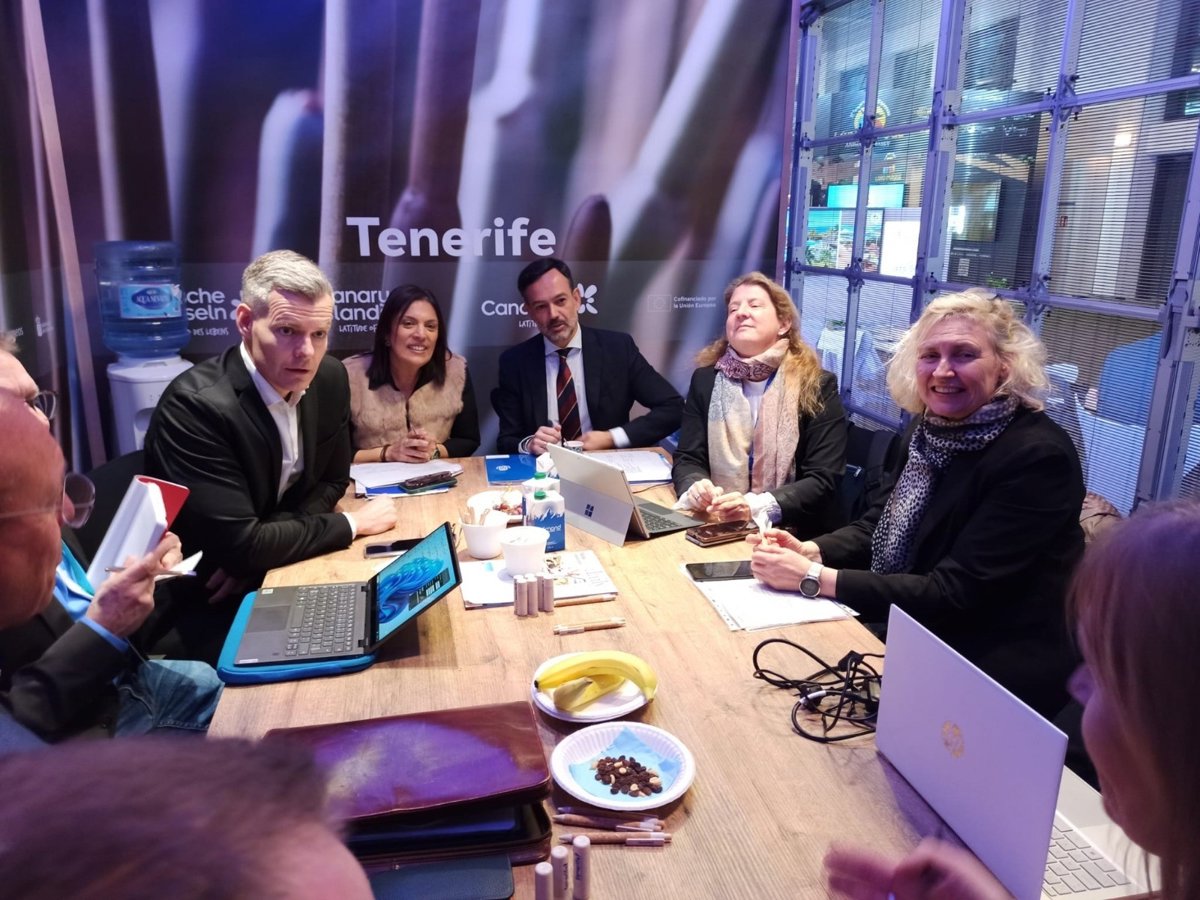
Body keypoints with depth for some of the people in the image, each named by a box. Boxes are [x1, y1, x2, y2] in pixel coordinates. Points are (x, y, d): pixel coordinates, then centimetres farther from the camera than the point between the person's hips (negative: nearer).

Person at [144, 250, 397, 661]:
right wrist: (351, 524, -15)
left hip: (281, 576, 7)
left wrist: (256, 549, -12)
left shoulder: (329, 378, -6)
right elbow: (237, 546, -27)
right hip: (205, 605, -6)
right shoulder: (194, 405, -26)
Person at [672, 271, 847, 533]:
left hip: (794, 535, -2)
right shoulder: (705, 380, 7)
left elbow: (824, 479, -9)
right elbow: (687, 459, 4)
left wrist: (755, 506, -24)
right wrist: (696, 488, -19)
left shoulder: (818, 386, -2)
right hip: (718, 527, 3)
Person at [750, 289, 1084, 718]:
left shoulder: (1037, 457, -21)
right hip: (913, 643, 7)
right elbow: (876, 526, 8)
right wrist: (810, 551, -13)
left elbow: (953, 595, -25)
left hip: (997, 673, -6)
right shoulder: (926, 429, 2)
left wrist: (813, 579, -26)